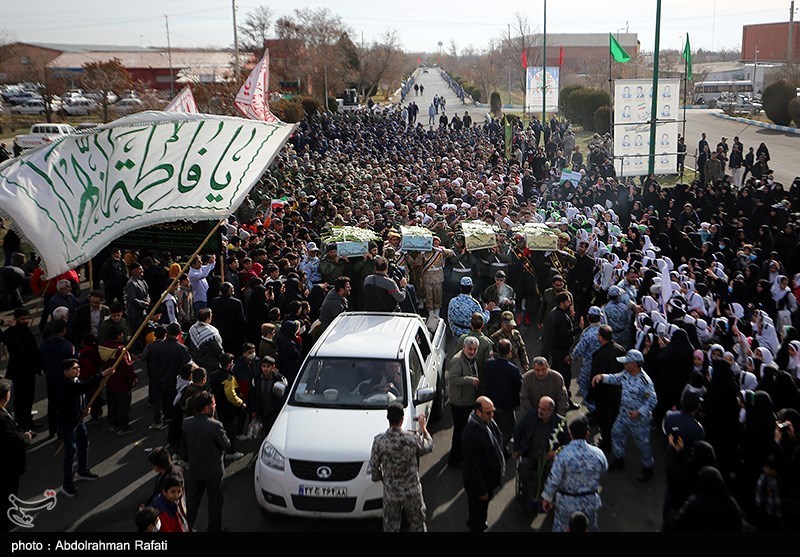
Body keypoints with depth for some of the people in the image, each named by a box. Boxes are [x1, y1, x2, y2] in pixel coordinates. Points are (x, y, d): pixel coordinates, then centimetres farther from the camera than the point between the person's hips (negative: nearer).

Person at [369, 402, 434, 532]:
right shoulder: (412, 438, -21)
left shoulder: (379, 440, -18)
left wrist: (378, 477, 15)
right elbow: (429, 446, 1)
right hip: (412, 492, -1)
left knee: (391, 527, 19)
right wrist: (423, 426, 12)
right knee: (417, 523, 22)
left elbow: (374, 466, -6)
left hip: (390, 493, 1)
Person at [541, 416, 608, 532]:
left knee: (560, 528, 17)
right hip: (590, 501, 3)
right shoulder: (598, 453, -15)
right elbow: (604, 470, 6)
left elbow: (554, 479, -18)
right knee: (590, 528, 25)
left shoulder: (562, 455, -24)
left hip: (567, 502, -3)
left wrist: (547, 497, -3)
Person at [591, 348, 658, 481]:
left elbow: (652, 401, -23)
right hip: (624, 414, 8)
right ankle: (619, 460, 43)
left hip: (639, 418, -8)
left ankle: (648, 468, 30)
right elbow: (615, 378, 12)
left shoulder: (645, 381, -28)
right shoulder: (626, 374, -5)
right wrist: (602, 376, -5)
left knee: (642, 443, 8)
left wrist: (639, 412, -28)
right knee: (616, 434, 22)